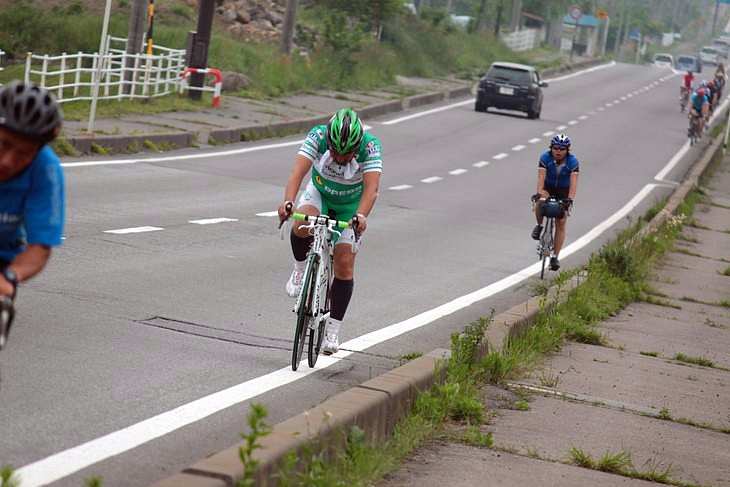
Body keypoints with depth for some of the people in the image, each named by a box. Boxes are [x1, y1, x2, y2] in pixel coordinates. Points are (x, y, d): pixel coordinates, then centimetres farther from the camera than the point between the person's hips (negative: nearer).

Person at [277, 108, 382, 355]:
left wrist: (361, 216, -60)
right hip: (320, 194, 0)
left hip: (350, 207, 0)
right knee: (302, 225, -33)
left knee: (344, 265, -8)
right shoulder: (318, 136, -31)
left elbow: (371, 188, -42)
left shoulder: (370, 147, -33)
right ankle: (300, 269, -4)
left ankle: (333, 330, 4)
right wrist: (288, 202, -59)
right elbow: (298, 172, -41)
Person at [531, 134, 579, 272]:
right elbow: (541, 177, -31)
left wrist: (570, 199, -47)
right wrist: (539, 193, -47)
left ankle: (555, 256, 1)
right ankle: (539, 226, -7)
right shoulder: (545, 158, -22)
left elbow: (573, 182, -32)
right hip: (547, 187, 0)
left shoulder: (573, 162, -23)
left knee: (561, 223, -6)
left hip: (563, 191, 0)